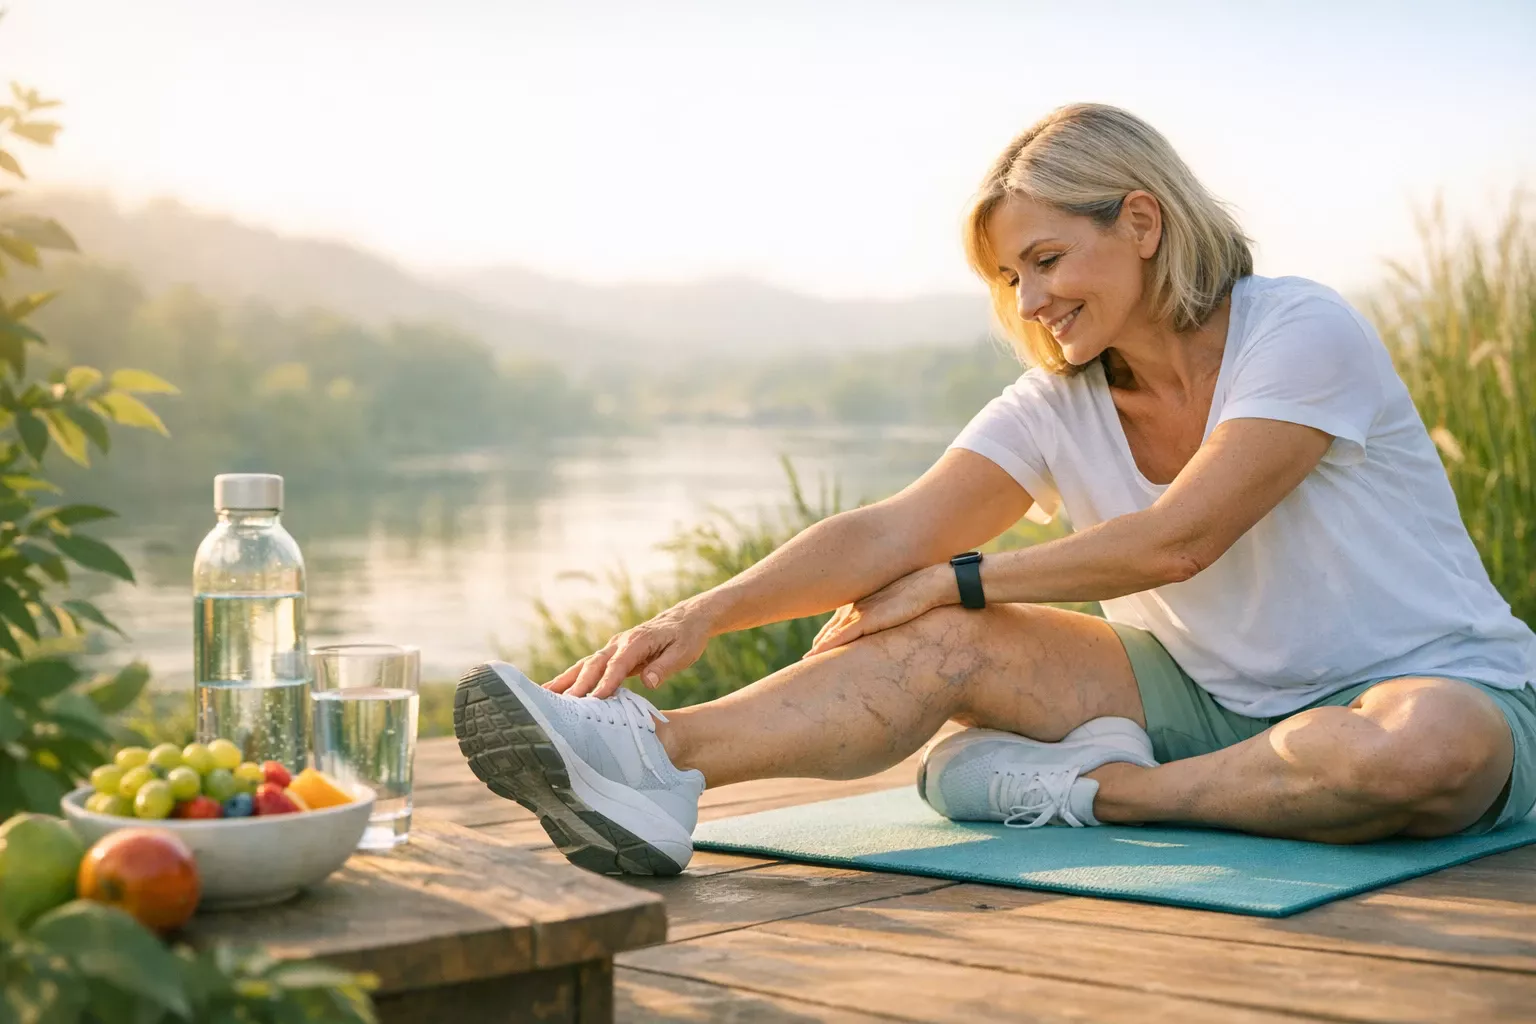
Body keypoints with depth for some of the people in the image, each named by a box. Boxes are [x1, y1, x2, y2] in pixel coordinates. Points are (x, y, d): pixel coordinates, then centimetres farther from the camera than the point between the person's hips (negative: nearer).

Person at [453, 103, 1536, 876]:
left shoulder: (1304, 332, -14)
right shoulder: (1060, 406, 1)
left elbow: (1177, 538, -21)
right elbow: (891, 535, -11)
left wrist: (960, 579, -14)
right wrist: (704, 613, -25)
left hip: (1437, 685, -3)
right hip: (1210, 698, 4)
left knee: (1423, 748, -41)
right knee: (947, 641, -18)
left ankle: (1081, 791, -26)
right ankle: (653, 760, -36)